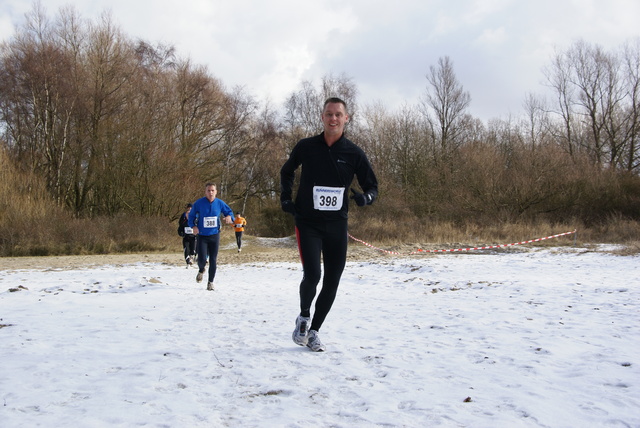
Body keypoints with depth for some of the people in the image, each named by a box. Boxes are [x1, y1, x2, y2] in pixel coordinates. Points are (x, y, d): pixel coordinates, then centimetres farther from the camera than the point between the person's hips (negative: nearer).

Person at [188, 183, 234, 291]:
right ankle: (201, 270, 27)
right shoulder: (199, 203, -7)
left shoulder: (220, 203, -2)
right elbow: (191, 216, 3)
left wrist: (229, 217, -13)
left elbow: (229, 211, 11)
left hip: (215, 235, 2)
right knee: (202, 259, -10)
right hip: (202, 236, -1)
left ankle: (210, 282, 19)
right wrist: (193, 226, -14)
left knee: (213, 260, 3)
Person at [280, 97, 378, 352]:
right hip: (308, 223, -2)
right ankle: (304, 316, 14)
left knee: (332, 282, 4)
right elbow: (287, 172, 17)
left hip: (337, 226, 2)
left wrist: (366, 197, -16)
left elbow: (372, 186, 6)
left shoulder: (354, 153, -2)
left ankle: (313, 331, 22)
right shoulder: (306, 147, -2)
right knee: (312, 275, -17)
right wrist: (286, 198, 5)